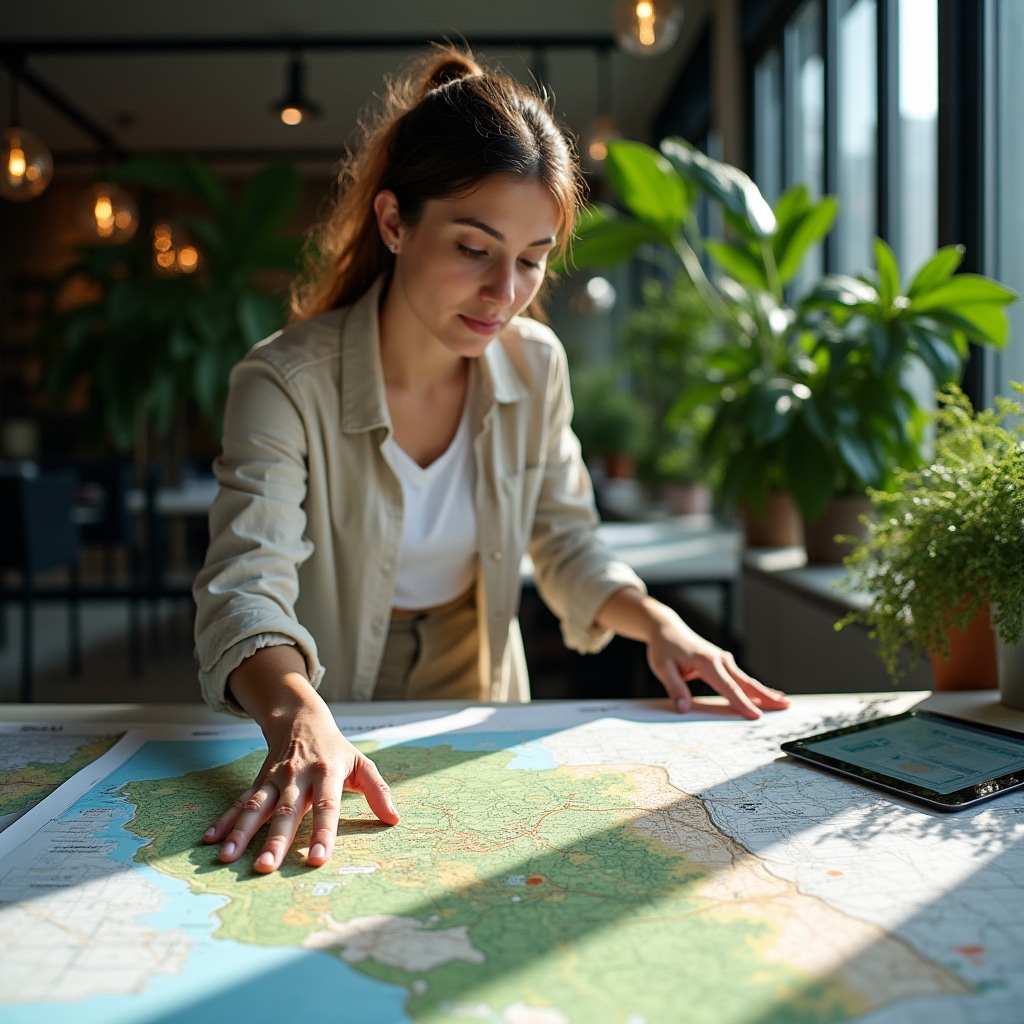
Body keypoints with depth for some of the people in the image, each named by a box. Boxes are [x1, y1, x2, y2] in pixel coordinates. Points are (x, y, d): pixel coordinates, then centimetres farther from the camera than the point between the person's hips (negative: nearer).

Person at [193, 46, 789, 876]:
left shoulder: (536, 364, -5)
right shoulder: (285, 385, -20)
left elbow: (566, 542, 5)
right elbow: (247, 588, -30)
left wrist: (655, 621, -13)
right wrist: (301, 722, -49)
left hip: (479, 720, 2)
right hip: (335, 718, -2)